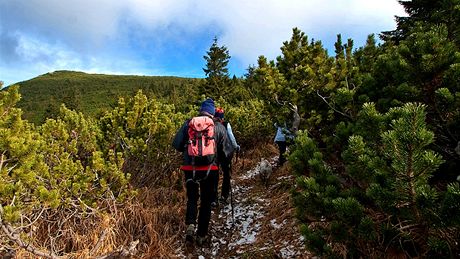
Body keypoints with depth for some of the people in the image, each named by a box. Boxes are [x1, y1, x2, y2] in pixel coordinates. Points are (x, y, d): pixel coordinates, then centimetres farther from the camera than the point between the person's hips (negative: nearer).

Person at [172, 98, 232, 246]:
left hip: (190, 169, 1)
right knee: (206, 202, 15)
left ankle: (190, 225, 0)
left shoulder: (188, 123, 0)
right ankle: (202, 235, 21)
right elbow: (226, 151, 1)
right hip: (210, 169, -1)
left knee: (192, 199, 21)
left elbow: (176, 144, 2)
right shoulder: (219, 127, 0)